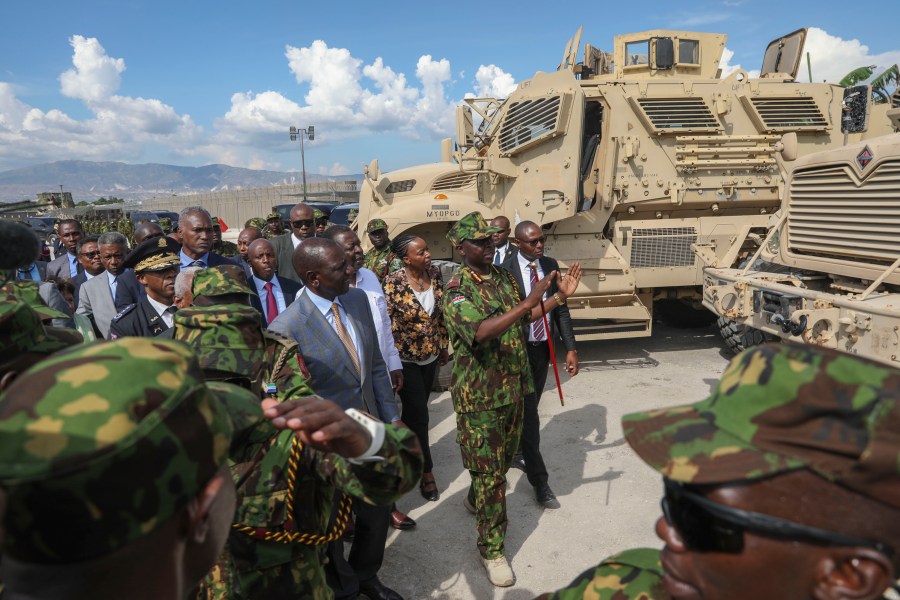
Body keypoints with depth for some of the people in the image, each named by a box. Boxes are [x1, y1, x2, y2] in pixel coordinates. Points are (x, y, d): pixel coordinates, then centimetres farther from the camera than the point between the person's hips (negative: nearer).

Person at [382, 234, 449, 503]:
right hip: (406, 359, -5)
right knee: (419, 415, 0)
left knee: (413, 412, 19)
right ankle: (426, 471, 18)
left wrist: (443, 345, 12)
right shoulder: (394, 283, -20)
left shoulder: (435, 274, -3)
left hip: (430, 356, 5)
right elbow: (387, 323, -16)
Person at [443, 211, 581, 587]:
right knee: (489, 471, 2)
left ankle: (475, 500, 50)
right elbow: (481, 332, -35)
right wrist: (528, 301, -38)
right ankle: (492, 548, 19)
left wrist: (560, 296, 6)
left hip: (514, 387, 7)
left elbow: (522, 320, 15)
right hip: (479, 396, -7)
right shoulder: (457, 290, -18)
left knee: (505, 456, 24)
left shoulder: (503, 277, 5)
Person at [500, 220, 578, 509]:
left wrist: (570, 348, 0)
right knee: (528, 412, -2)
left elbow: (561, 309, 4)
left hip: (544, 347, 6)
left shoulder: (550, 265, 0)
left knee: (529, 407, 20)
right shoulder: (503, 270, -16)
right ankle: (539, 480, 8)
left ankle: (515, 453, 43)